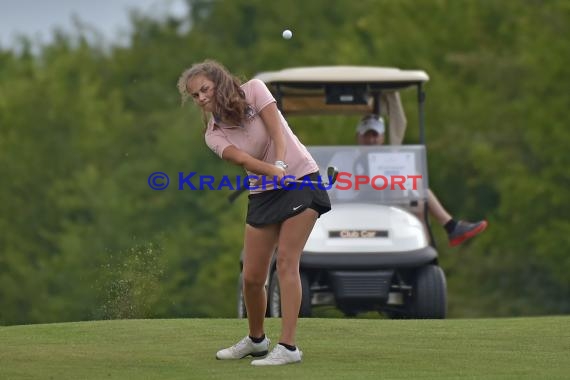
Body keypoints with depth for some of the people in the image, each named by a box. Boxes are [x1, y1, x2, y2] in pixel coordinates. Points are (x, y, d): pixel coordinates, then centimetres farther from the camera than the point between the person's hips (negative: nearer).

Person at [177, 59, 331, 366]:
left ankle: (288, 346, -17)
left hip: (301, 178, -4)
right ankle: (256, 340, 27)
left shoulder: (254, 90, -7)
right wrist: (274, 172, -39)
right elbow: (243, 159, -20)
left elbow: (277, 131, -18)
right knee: (252, 276, 1)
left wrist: (281, 164, -37)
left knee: (286, 260, -15)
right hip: (263, 193, 4)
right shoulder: (213, 135, -1)